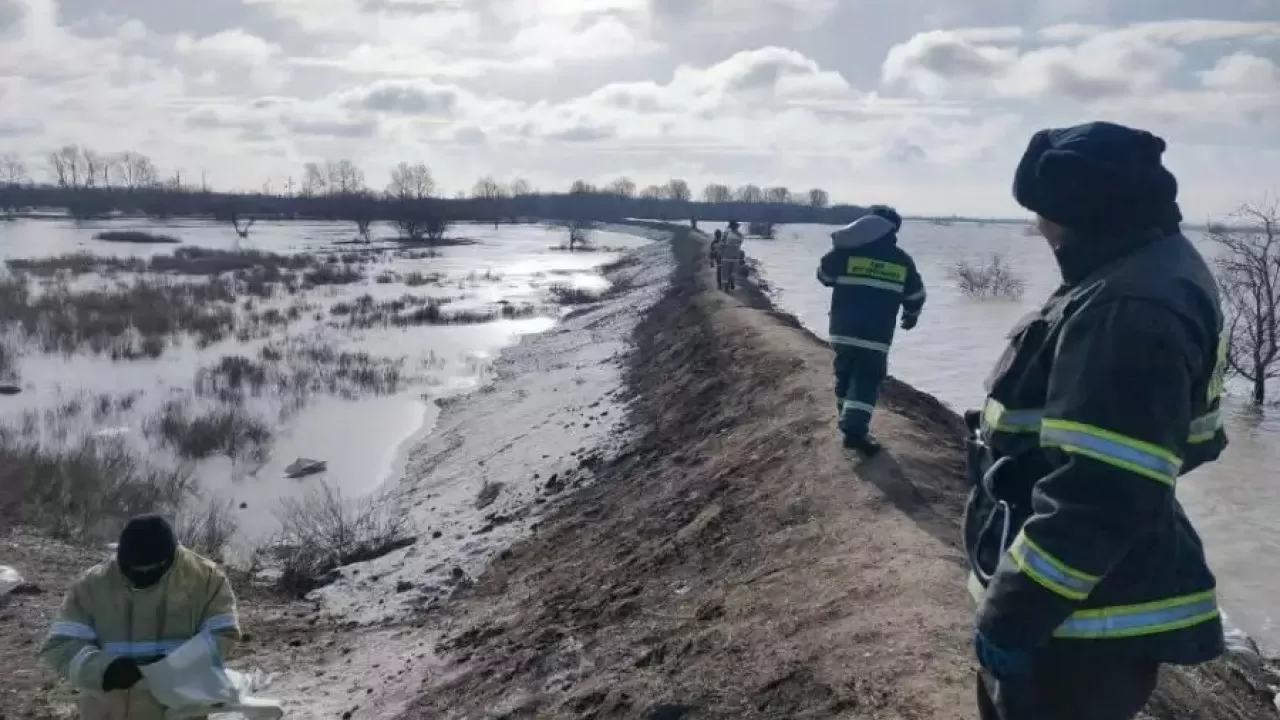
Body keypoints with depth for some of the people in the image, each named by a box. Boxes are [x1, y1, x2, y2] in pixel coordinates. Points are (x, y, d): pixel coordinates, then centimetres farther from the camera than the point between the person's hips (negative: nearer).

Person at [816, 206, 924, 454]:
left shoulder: (847, 250, -2)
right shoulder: (902, 261, 4)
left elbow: (824, 275, 9)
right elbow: (915, 295, 14)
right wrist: (911, 316, 35)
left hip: (843, 329, 2)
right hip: (876, 335, -1)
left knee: (845, 374, 18)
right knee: (867, 379, 2)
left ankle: (849, 422, 28)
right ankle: (855, 428, -11)